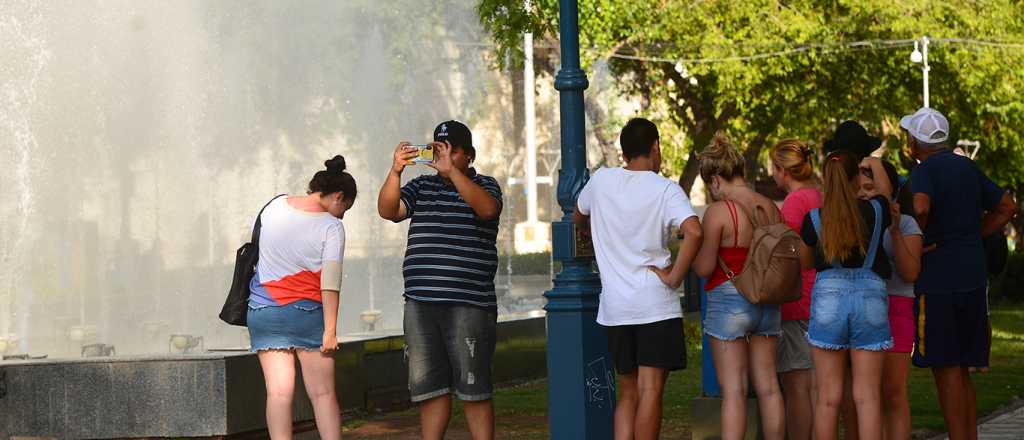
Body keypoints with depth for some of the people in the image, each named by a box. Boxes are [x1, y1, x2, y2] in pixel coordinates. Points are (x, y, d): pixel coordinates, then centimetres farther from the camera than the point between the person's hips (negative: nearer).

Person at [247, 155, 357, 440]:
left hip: (262, 310, 4)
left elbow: (256, 249, 19)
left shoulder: (275, 207, 6)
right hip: (305, 311, -3)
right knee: (322, 392, 3)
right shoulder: (331, 227, -7)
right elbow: (330, 282, -12)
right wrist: (330, 330, -12)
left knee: (279, 390, -2)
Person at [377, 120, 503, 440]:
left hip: (468, 305, -4)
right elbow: (388, 210, 0)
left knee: (473, 391, -3)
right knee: (429, 388, 9)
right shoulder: (421, 187, 15)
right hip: (420, 304, 4)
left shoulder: (483, 185, 4)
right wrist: (395, 171, -16)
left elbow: (487, 209, -19)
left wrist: (451, 170, -25)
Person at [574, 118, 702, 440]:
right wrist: (674, 277, -13)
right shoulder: (666, 190, -6)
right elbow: (693, 232, -23)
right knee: (650, 390, -5)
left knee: (628, 393, 13)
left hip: (614, 307, 4)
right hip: (655, 304, -4)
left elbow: (579, 218, 26)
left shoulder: (601, 180, 6)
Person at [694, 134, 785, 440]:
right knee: (768, 386, 12)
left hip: (728, 303, -6)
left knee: (733, 390, -4)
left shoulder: (718, 211, -14)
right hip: (767, 303, 6)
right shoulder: (771, 208, 3)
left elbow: (704, 268, -14)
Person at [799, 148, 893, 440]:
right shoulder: (876, 212, 0)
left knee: (828, 397, 4)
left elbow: (804, 262, 17)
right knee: (867, 396, 1)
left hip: (828, 299, 0)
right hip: (871, 298, 0)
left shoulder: (814, 219, -1)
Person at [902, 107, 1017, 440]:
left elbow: (921, 207, -31)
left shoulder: (924, 172, -10)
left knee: (947, 368, -4)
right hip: (973, 278, 8)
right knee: (961, 369, 14)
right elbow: (1007, 207, 21)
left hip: (938, 279, -8)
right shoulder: (968, 168, 14)